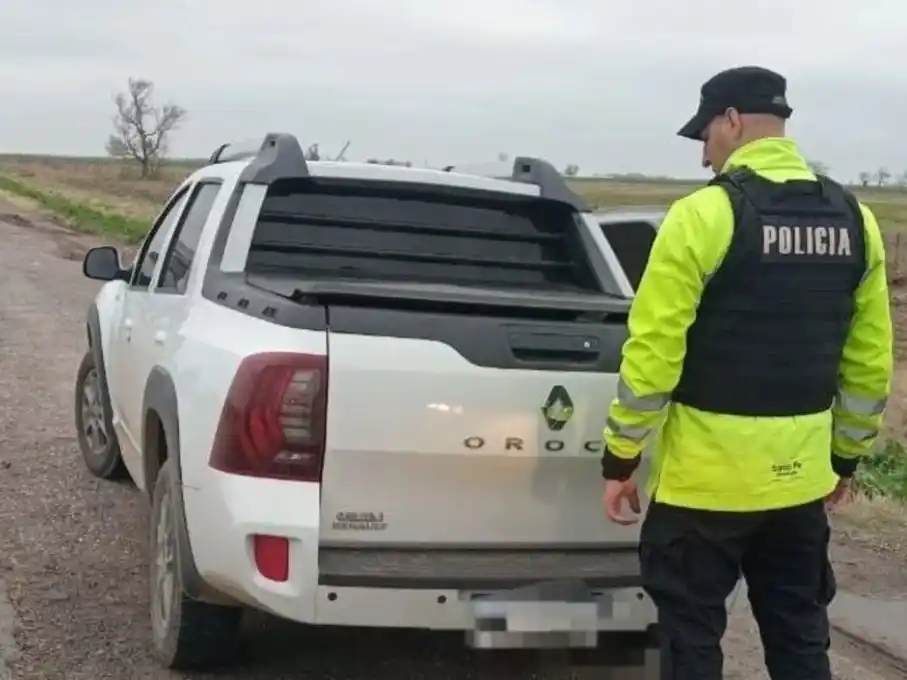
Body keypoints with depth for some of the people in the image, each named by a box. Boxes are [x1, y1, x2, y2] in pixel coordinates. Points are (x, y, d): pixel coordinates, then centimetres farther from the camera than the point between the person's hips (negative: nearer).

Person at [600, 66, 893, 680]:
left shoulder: (705, 214, -13)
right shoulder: (855, 220, 5)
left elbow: (654, 349, -14)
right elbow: (870, 360, 10)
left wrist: (621, 458, -5)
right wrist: (847, 458, 20)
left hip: (706, 473, -6)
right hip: (800, 472, 6)